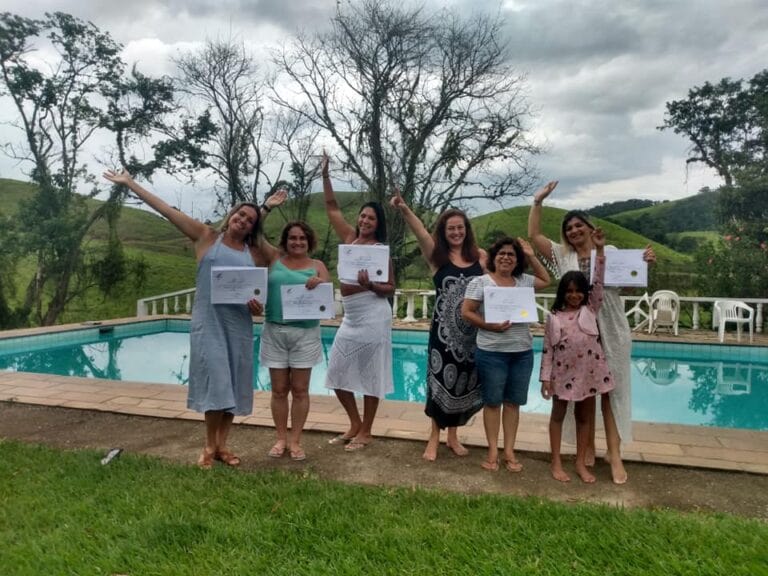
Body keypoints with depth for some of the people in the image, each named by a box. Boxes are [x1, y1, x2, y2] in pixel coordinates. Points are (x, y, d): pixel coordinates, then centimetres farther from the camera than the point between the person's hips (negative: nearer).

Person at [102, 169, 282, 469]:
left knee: (233, 382, 6)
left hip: (239, 325, 3)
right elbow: (166, 210, 3)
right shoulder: (206, 236, 4)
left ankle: (222, 445, 18)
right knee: (215, 380, -6)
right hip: (209, 321, -3)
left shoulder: (254, 252, 10)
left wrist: (258, 305, -8)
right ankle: (209, 447, 8)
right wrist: (130, 183, 2)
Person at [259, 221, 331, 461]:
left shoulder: (317, 266, 5)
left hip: (305, 334, -1)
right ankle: (281, 438, 19)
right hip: (274, 333, 1)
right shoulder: (274, 258, 8)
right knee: (279, 390, 7)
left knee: (300, 390, 5)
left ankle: (295, 440, 15)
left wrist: (320, 284, -24)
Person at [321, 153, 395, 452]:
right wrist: (325, 175, 10)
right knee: (337, 372, 10)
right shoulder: (350, 237, 9)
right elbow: (332, 208, 14)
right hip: (350, 317, 7)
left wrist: (370, 285, -24)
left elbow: (391, 288, -6)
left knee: (370, 374, 2)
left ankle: (366, 432, 16)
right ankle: (354, 425, 26)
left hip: (373, 316, -7)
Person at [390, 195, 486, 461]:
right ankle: (435, 436, 19)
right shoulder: (436, 254, -3)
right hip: (444, 329, -2)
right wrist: (404, 210, -37)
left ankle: (452, 435, 28)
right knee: (441, 381, 1)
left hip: (474, 330, 3)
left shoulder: (481, 256, 5)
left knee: (464, 382, 10)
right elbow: (420, 230, -21)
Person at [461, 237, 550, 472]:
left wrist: (532, 257, 16)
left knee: (513, 402, 10)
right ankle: (493, 451, 16)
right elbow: (466, 312, -8)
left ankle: (509, 451, 19)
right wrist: (490, 326, -20)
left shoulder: (523, 281, 9)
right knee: (493, 401, 5)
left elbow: (546, 280, 27)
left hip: (522, 352, 4)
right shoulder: (480, 282, -5)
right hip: (492, 353, -4)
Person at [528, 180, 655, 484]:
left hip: (610, 331, -1)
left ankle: (614, 453, 9)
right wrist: (538, 201, 0)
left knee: (611, 390, 3)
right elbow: (534, 235, 3)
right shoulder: (562, 256, 8)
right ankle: (588, 448, 23)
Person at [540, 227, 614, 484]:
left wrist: (599, 250, -14)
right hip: (563, 373, -2)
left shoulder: (591, 309, 2)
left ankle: (581, 463, 25)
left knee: (584, 417, 12)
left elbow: (599, 282, -7)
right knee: (558, 415, 10)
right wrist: (545, 377, -8)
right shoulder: (554, 317, -3)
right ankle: (556, 463, 21)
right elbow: (547, 349, -3)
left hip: (589, 372, 2)